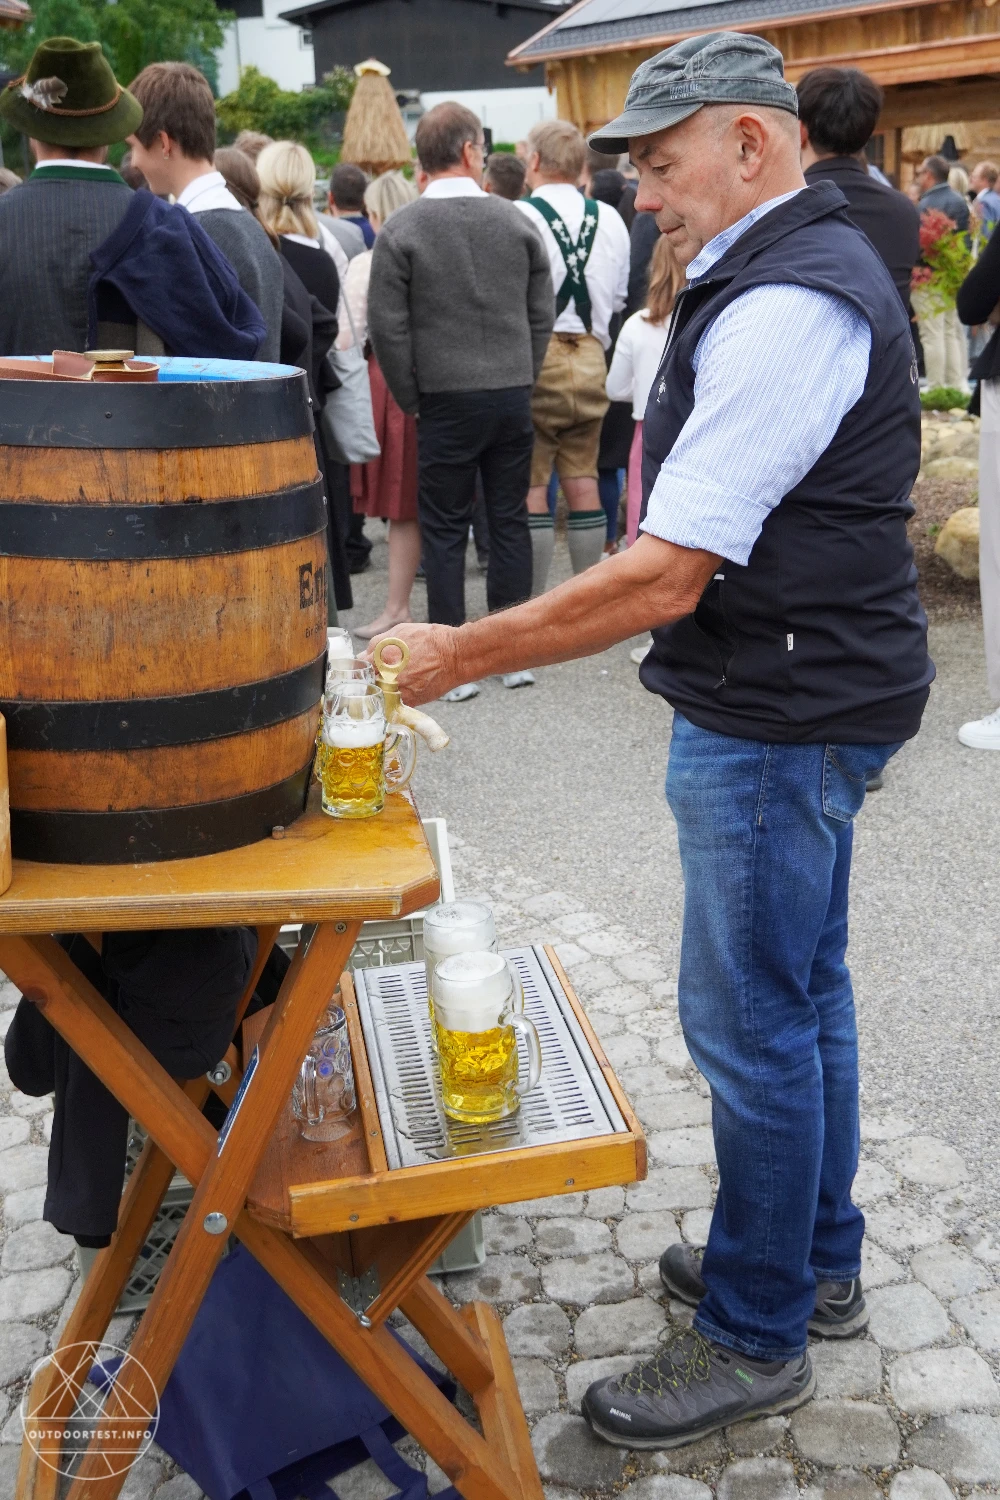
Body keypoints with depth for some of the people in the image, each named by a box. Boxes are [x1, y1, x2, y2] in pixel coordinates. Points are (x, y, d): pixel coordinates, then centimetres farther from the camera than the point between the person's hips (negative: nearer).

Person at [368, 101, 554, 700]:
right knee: (511, 521, 11)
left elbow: (388, 327, -7)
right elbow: (542, 313, 6)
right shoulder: (516, 220, 2)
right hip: (513, 395, 3)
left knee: (446, 531, 4)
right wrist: (523, 379, 15)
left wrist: (411, 398, 3)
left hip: (446, 401, -3)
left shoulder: (401, 230, -6)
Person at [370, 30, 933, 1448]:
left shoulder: (784, 309, -22)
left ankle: (757, 1336, 20)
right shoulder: (804, 264, 12)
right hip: (806, 691, 11)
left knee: (752, 1019, 1)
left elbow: (663, 580, -25)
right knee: (801, 987, 20)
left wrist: (461, 653, -20)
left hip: (783, 714, -11)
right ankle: (818, 1261, 38)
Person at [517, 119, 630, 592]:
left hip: (536, 359, -5)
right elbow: (619, 297, 14)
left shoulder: (518, 216, -10)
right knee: (583, 481, 11)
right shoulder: (609, 219, 7)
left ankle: (535, 599, 4)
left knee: (530, 487, 0)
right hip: (590, 358, 5)